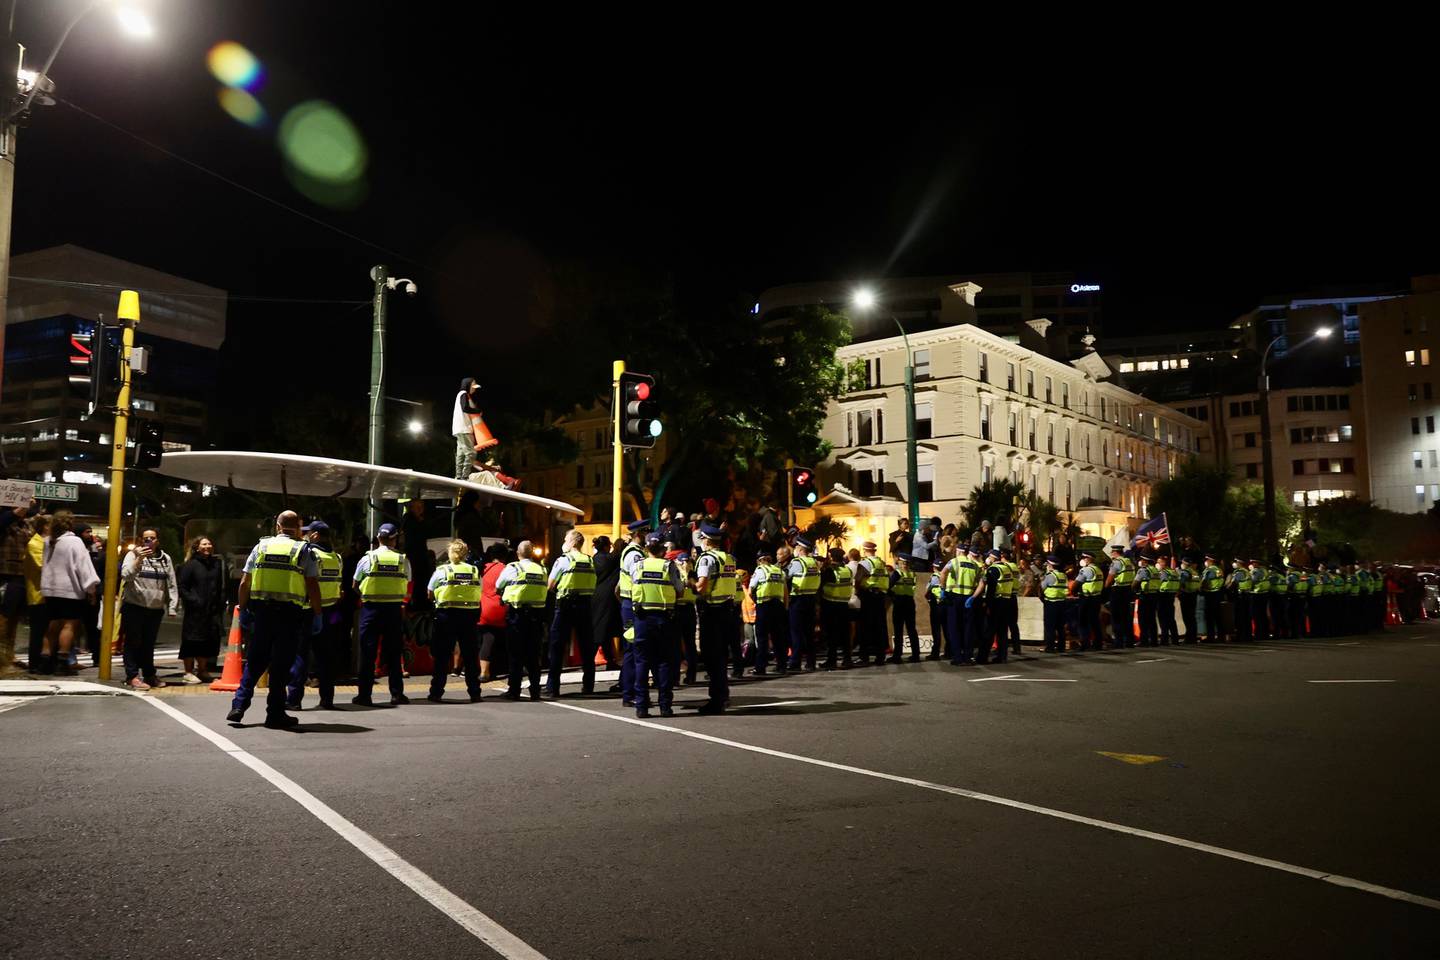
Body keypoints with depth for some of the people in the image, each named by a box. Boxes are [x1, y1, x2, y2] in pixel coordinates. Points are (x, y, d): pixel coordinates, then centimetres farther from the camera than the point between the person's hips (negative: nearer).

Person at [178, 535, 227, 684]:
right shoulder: (190, 564, -2)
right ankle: (189, 672, 6)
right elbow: (182, 586, -4)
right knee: (192, 639, -2)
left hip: (213, 609, 5)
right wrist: (192, 600, -13)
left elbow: (223, 585, 17)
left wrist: (221, 603, 8)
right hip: (195, 610, -5)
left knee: (209, 641, 8)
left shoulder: (217, 563, 12)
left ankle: (202, 670, 20)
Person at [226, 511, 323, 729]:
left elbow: (244, 583, 6)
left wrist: (243, 610, 15)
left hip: (261, 612, 2)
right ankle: (275, 714, 8)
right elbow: (313, 587, -6)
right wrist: (317, 616, 0)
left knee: (254, 662, 15)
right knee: (281, 665, 3)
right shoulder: (304, 551, 1)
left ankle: (239, 706, 9)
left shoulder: (261, 547, 8)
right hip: (289, 614, -2)